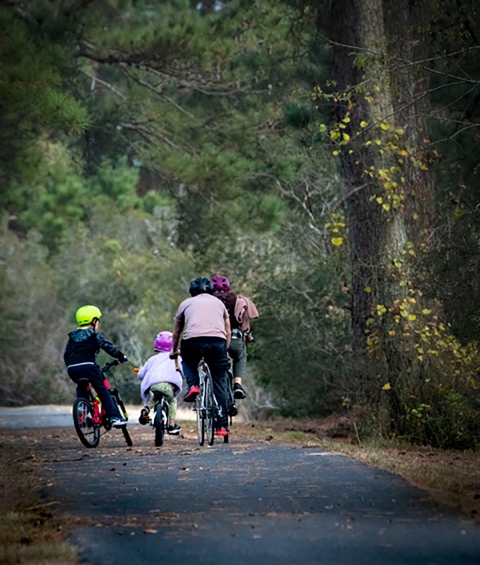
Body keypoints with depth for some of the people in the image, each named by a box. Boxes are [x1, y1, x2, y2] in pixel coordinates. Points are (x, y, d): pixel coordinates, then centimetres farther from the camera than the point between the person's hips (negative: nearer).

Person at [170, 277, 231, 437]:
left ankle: (193, 385, 4)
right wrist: (224, 349, 43)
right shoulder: (218, 303, 29)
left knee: (188, 363, 33)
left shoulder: (186, 303, 26)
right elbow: (228, 331, 31)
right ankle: (222, 425, 6)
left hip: (192, 341, -1)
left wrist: (174, 351, 49)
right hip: (217, 341, 1)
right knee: (219, 384, 11)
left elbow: (177, 331, 35)